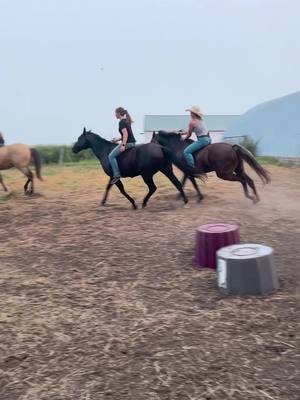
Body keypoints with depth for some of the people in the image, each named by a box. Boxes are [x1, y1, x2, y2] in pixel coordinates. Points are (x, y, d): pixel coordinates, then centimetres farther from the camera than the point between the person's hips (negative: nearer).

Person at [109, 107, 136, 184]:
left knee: (111, 156, -11)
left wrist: (123, 145, -28)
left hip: (128, 143, -11)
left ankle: (117, 175, -15)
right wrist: (118, 139, 26)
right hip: (132, 142, 11)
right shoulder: (126, 121, 18)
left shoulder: (121, 122, -11)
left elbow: (125, 134, -22)